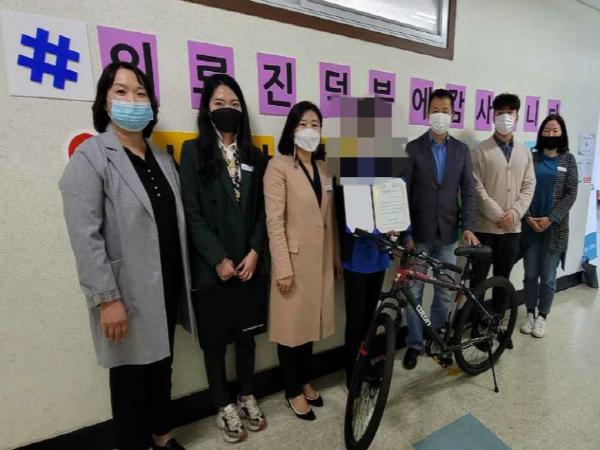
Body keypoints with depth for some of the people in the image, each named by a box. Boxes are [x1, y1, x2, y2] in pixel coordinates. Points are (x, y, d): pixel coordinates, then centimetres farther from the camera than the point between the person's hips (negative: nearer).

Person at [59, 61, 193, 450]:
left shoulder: (162, 158, 10)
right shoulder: (90, 156, -9)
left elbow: (177, 223, 8)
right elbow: (85, 237, -16)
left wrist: (184, 280, 7)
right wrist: (107, 299, -19)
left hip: (167, 287, 6)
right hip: (127, 293, -6)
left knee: (162, 365, 21)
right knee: (130, 373, 12)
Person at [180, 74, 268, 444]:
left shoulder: (254, 155, 10)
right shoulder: (194, 151, -1)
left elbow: (262, 211, 5)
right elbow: (192, 213, -8)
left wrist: (254, 252, -7)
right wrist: (218, 259, -13)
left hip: (250, 263, 4)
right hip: (212, 267, -3)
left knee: (247, 333, 16)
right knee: (215, 339, 10)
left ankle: (248, 397, 36)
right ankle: (225, 407, 30)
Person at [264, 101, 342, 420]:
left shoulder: (323, 169, 11)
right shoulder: (278, 166, -8)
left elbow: (330, 218, 12)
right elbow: (274, 221, -14)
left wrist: (337, 258, 12)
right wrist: (283, 268, -17)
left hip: (320, 259, 6)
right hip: (293, 259, -6)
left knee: (310, 321, 17)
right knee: (291, 325, 7)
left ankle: (305, 381, 37)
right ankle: (293, 391, 27)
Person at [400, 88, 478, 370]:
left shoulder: (462, 150, 8)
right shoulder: (413, 148, -1)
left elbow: (468, 192, 7)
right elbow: (404, 193, -5)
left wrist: (468, 226, -5)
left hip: (447, 234, 3)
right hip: (419, 233, -2)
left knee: (445, 292, 12)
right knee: (413, 292, 4)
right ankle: (414, 344, 21)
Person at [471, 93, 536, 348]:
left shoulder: (525, 153, 11)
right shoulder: (481, 150, -4)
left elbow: (529, 186, 6)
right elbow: (477, 188, -10)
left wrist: (514, 213, -10)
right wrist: (498, 216, -14)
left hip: (512, 229, 4)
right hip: (485, 227, -4)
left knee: (503, 279, 14)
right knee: (478, 279, 3)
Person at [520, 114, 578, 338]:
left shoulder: (568, 159, 3)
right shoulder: (531, 157, 4)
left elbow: (571, 194, -3)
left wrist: (551, 219, -14)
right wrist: (528, 217, -12)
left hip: (555, 227, -1)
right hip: (530, 225, 1)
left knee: (548, 276, 7)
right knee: (530, 274, 8)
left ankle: (542, 317, 22)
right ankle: (530, 313, 24)